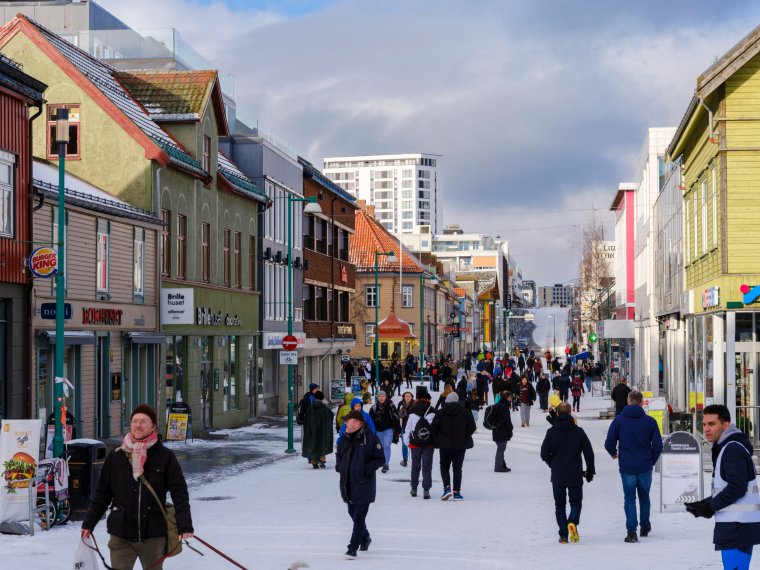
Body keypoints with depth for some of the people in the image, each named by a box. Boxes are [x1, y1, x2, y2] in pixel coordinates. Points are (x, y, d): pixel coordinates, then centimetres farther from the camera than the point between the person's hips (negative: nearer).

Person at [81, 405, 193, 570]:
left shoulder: (165, 457, -3)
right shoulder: (115, 457, 4)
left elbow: (179, 493, -5)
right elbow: (102, 494, 11)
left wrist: (184, 526, -15)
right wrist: (88, 523, 11)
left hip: (153, 536, -1)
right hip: (121, 536, 1)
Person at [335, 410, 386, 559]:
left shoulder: (370, 438, -12)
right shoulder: (344, 439, 6)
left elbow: (380, 459, -8)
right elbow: (339, 455, 22)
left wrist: (368, 469, -18)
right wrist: (339, 466, 4)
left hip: (364, 485, -6)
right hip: (347, 484, 7)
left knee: (359, 517, -5)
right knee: (353, 514, 17)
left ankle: (353, 548, -1)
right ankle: (365, 538, 40)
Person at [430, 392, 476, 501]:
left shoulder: (441, 413, -4)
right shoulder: (465, 412, -1)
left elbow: (433, 428, -7)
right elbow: (472, 427, 0)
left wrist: (436, 440, 7)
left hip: (445, 445, -1)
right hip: (461, 445, 1)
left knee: (444, 467, 12)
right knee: (457, 468, 7)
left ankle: (447, 487, -8)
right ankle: (456, 492, 2)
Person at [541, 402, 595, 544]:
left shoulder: (551, 432, -6)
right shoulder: (579, 432, -5)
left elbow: (544, 454, -6)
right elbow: (589, 453, -2)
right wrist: (590, 471, 11)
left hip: (557, 476, 0)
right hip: (575, 476, 0)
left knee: (560, 505, 11)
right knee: (576, 502, 13)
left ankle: (563, 535, 4)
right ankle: (573, 522, -16)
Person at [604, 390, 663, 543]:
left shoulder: (618, 420, -5)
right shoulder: (650, 421, -4)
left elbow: (609, 443, -3)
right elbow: (658, 445, -4)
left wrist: (614, 453, 19)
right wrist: (652, 460, 13)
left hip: (626, 467, -1)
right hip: (645, 467, 1)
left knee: (629, 498, 4)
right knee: (644, 497, 19)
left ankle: (631, 531, -7)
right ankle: (645, 527, 29)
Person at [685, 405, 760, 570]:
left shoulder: (733, 449, -14)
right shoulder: (725, 448, 19)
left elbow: (737, 488, -21)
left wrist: (711, 506, -12)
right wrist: (705, 504, 9)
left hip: (738, 526, -11)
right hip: (736, 525, 11)